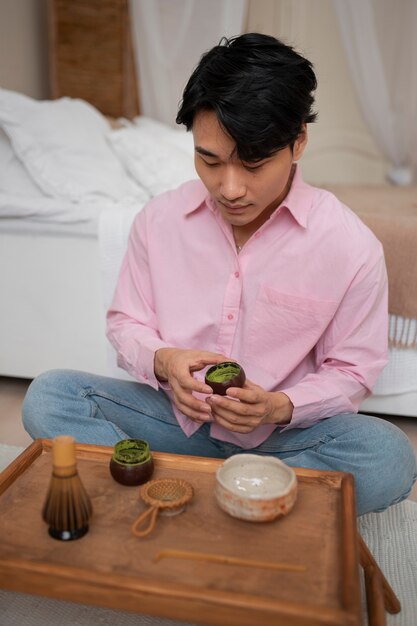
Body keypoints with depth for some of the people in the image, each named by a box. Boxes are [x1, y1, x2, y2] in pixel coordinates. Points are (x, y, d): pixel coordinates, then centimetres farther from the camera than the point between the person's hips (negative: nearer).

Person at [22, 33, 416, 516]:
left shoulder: (351, 245, -13)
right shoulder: (157, 220, -6)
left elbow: (353, 371, -4)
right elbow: (126, 322, 4)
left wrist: (280, 406, -23)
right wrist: (162, 360, -19)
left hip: (283, 433, -1)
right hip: (174, 413, 2)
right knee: (46, 396, -18)